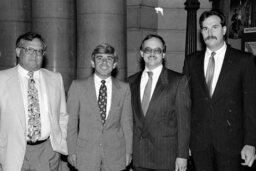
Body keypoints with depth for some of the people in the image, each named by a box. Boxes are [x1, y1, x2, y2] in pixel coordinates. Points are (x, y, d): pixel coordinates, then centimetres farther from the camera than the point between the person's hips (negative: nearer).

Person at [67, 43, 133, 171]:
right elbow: (71, 122, 1)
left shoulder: (124, 88, 3)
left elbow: (126, 122, 5)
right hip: (86, 156, -1)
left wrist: (128, 151, 3)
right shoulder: (78, 86, -1)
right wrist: (72, 152, -1)